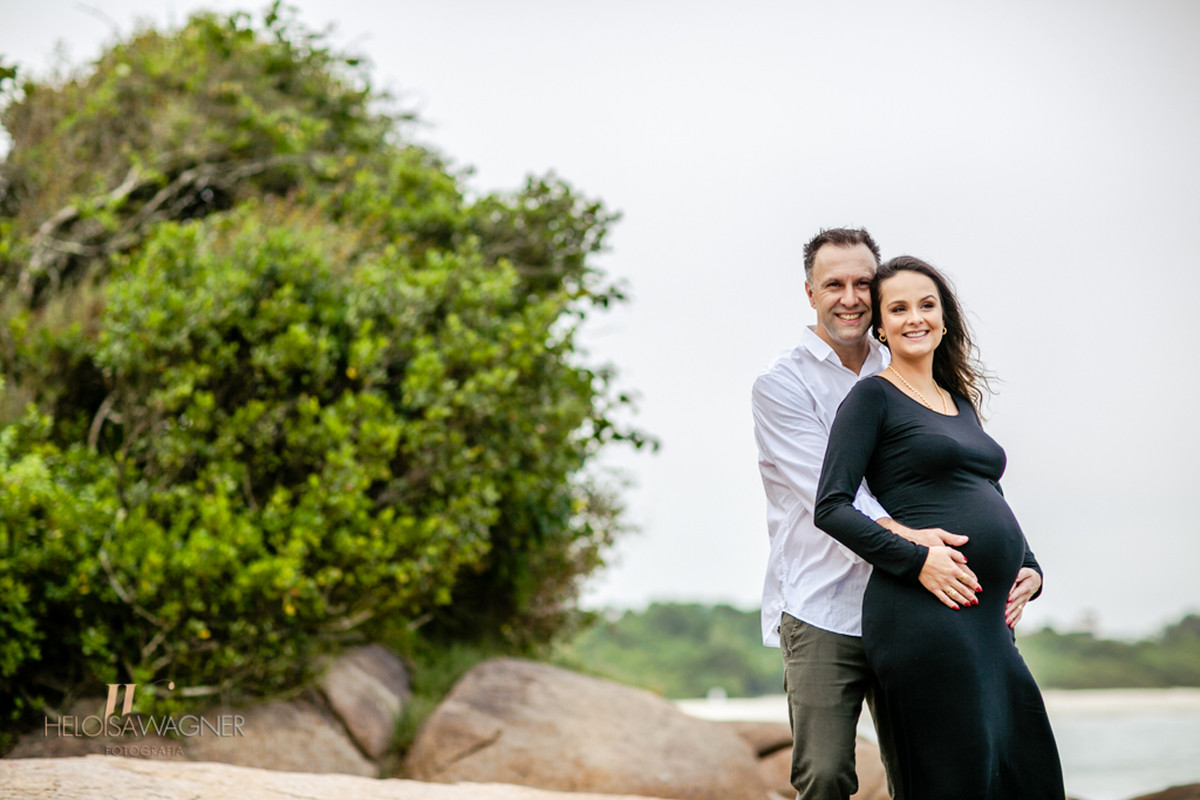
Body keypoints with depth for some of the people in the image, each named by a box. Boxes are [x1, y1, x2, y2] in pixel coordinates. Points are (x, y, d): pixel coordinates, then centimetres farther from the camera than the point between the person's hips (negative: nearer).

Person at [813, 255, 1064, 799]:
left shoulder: (962, 402, 21)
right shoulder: (872, 397, 0)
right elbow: (832, 508, -9)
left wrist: (1029, 569, 11)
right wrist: (917, 560, -18)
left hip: (989, 622, 8)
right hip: (924, 613, -8)